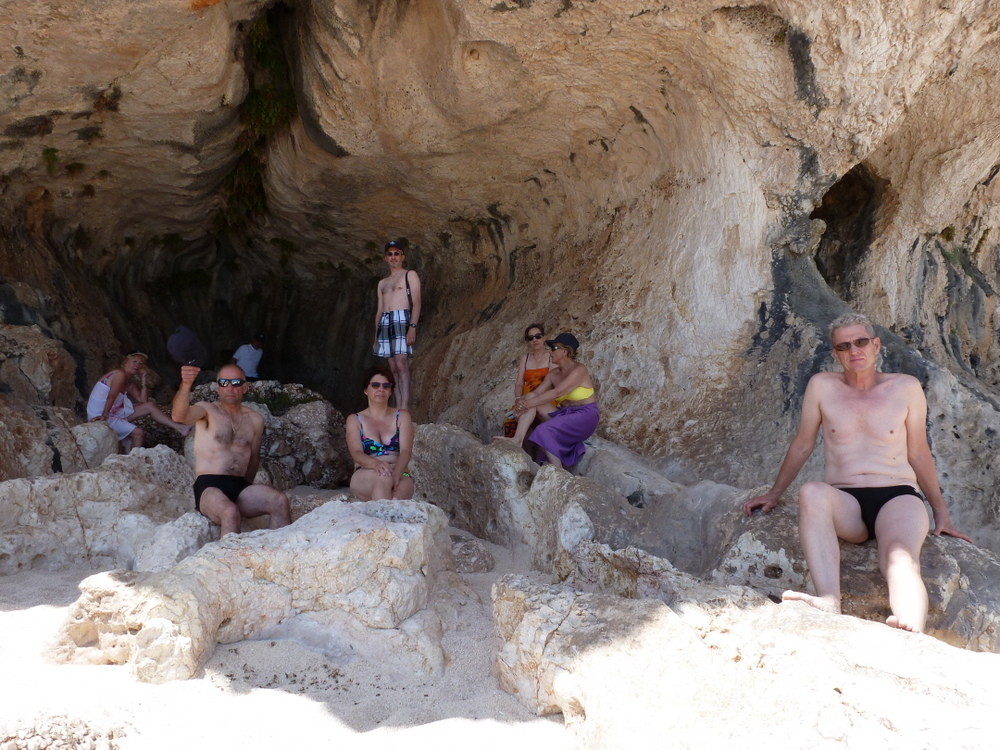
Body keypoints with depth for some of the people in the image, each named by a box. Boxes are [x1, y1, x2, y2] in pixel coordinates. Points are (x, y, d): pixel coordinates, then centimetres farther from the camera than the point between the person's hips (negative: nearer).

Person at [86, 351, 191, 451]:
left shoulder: (130, 384, 13)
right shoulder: (120, 374, -14)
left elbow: (143, 401, 6)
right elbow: (112, 396, -25)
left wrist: (143, 381, 3)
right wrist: (104, 416, -33)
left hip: (116, 412, 9)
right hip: (100, 415, -9)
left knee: (150, 406, 1)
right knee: (138, 432, -21)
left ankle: (178, 427, -3)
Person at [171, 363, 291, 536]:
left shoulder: (255, 420, 16)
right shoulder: (207, 411, 3)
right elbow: (179, 416, -20)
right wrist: (186, 384, -39)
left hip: (240, 487, 4)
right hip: (208, 486, -4)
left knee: (280, 500, -25)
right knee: (230, 513, -37)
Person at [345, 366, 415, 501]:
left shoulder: (402, 417, 17)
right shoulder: (354, 420, 16)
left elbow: (405, 451, 1)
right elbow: (356, 453, -2)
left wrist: (396, 474, -23)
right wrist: (376, 464, -28)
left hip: (399, 476, 1)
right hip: (364, 478, -1)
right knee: (383, 477, -39)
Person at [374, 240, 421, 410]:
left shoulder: (410, 275, 7)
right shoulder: (382, 283, 26)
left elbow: (416, 302, -3)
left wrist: (413, 326, -16)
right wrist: (376, 335, 14)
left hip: (402, 319, -6)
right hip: (385, 323, 6)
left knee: (401, 364, -19)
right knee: (393, 368, 0)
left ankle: (404, 407, -26)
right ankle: (398, 407, -4)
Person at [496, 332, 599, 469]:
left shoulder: (578, 370, -16)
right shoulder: (553, 373, 9)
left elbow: (556, 392, -26)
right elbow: (537, 392, 0)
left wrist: (529, 403, -26)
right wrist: (521, 400, -21)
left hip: (585, 416, -8)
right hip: (564, 414, 8)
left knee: (544, 432, -30)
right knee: (528, 403, -10)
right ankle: (517, 440, -28)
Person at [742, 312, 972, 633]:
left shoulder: (906, 387, 8)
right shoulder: (822, 386, 8)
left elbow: (918, 453, 16)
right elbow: (802, 445, 18)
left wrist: (941, 511, 18)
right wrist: (774, 493, 19)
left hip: (898, 498, 0)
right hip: (845, 503, 0)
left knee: (900, 556, -35)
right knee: (811, 492, -37)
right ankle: (830, 604, -54)